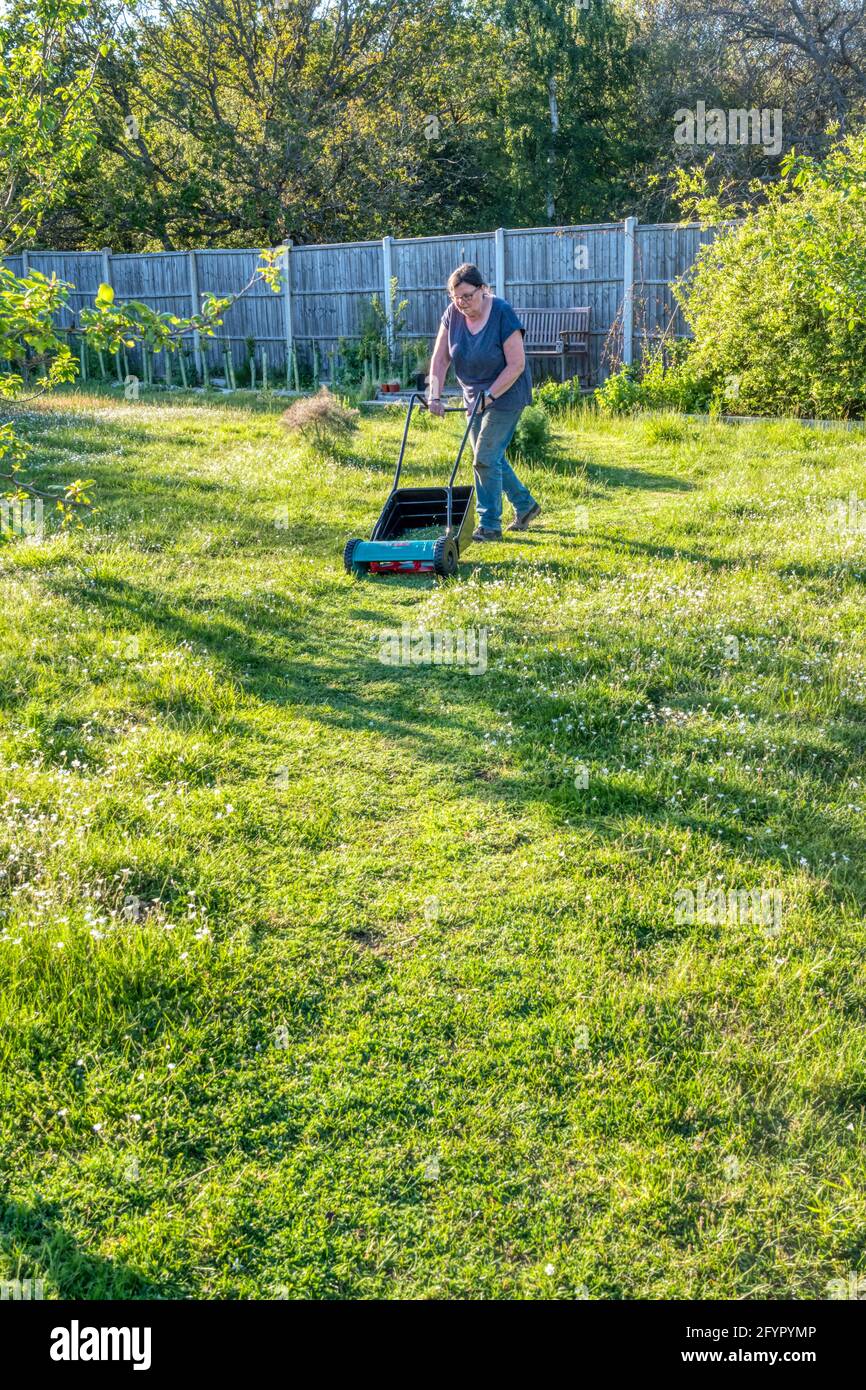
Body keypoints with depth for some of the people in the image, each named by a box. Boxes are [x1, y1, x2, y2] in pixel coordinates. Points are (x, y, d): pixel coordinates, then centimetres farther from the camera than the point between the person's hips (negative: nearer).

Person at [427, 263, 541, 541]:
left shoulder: (503, 313, -20)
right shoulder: (453, 313, -4)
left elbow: (516, 364, -21)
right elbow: (440, 358, -4)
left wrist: (490, 396, -24)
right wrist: (435, 396, -15)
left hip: (505, 394, -7)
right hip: (474, 396, 7)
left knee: (485, 458, -10)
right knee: (492, 456, 14)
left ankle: (489, 526, 0)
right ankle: (525, 505, 32)